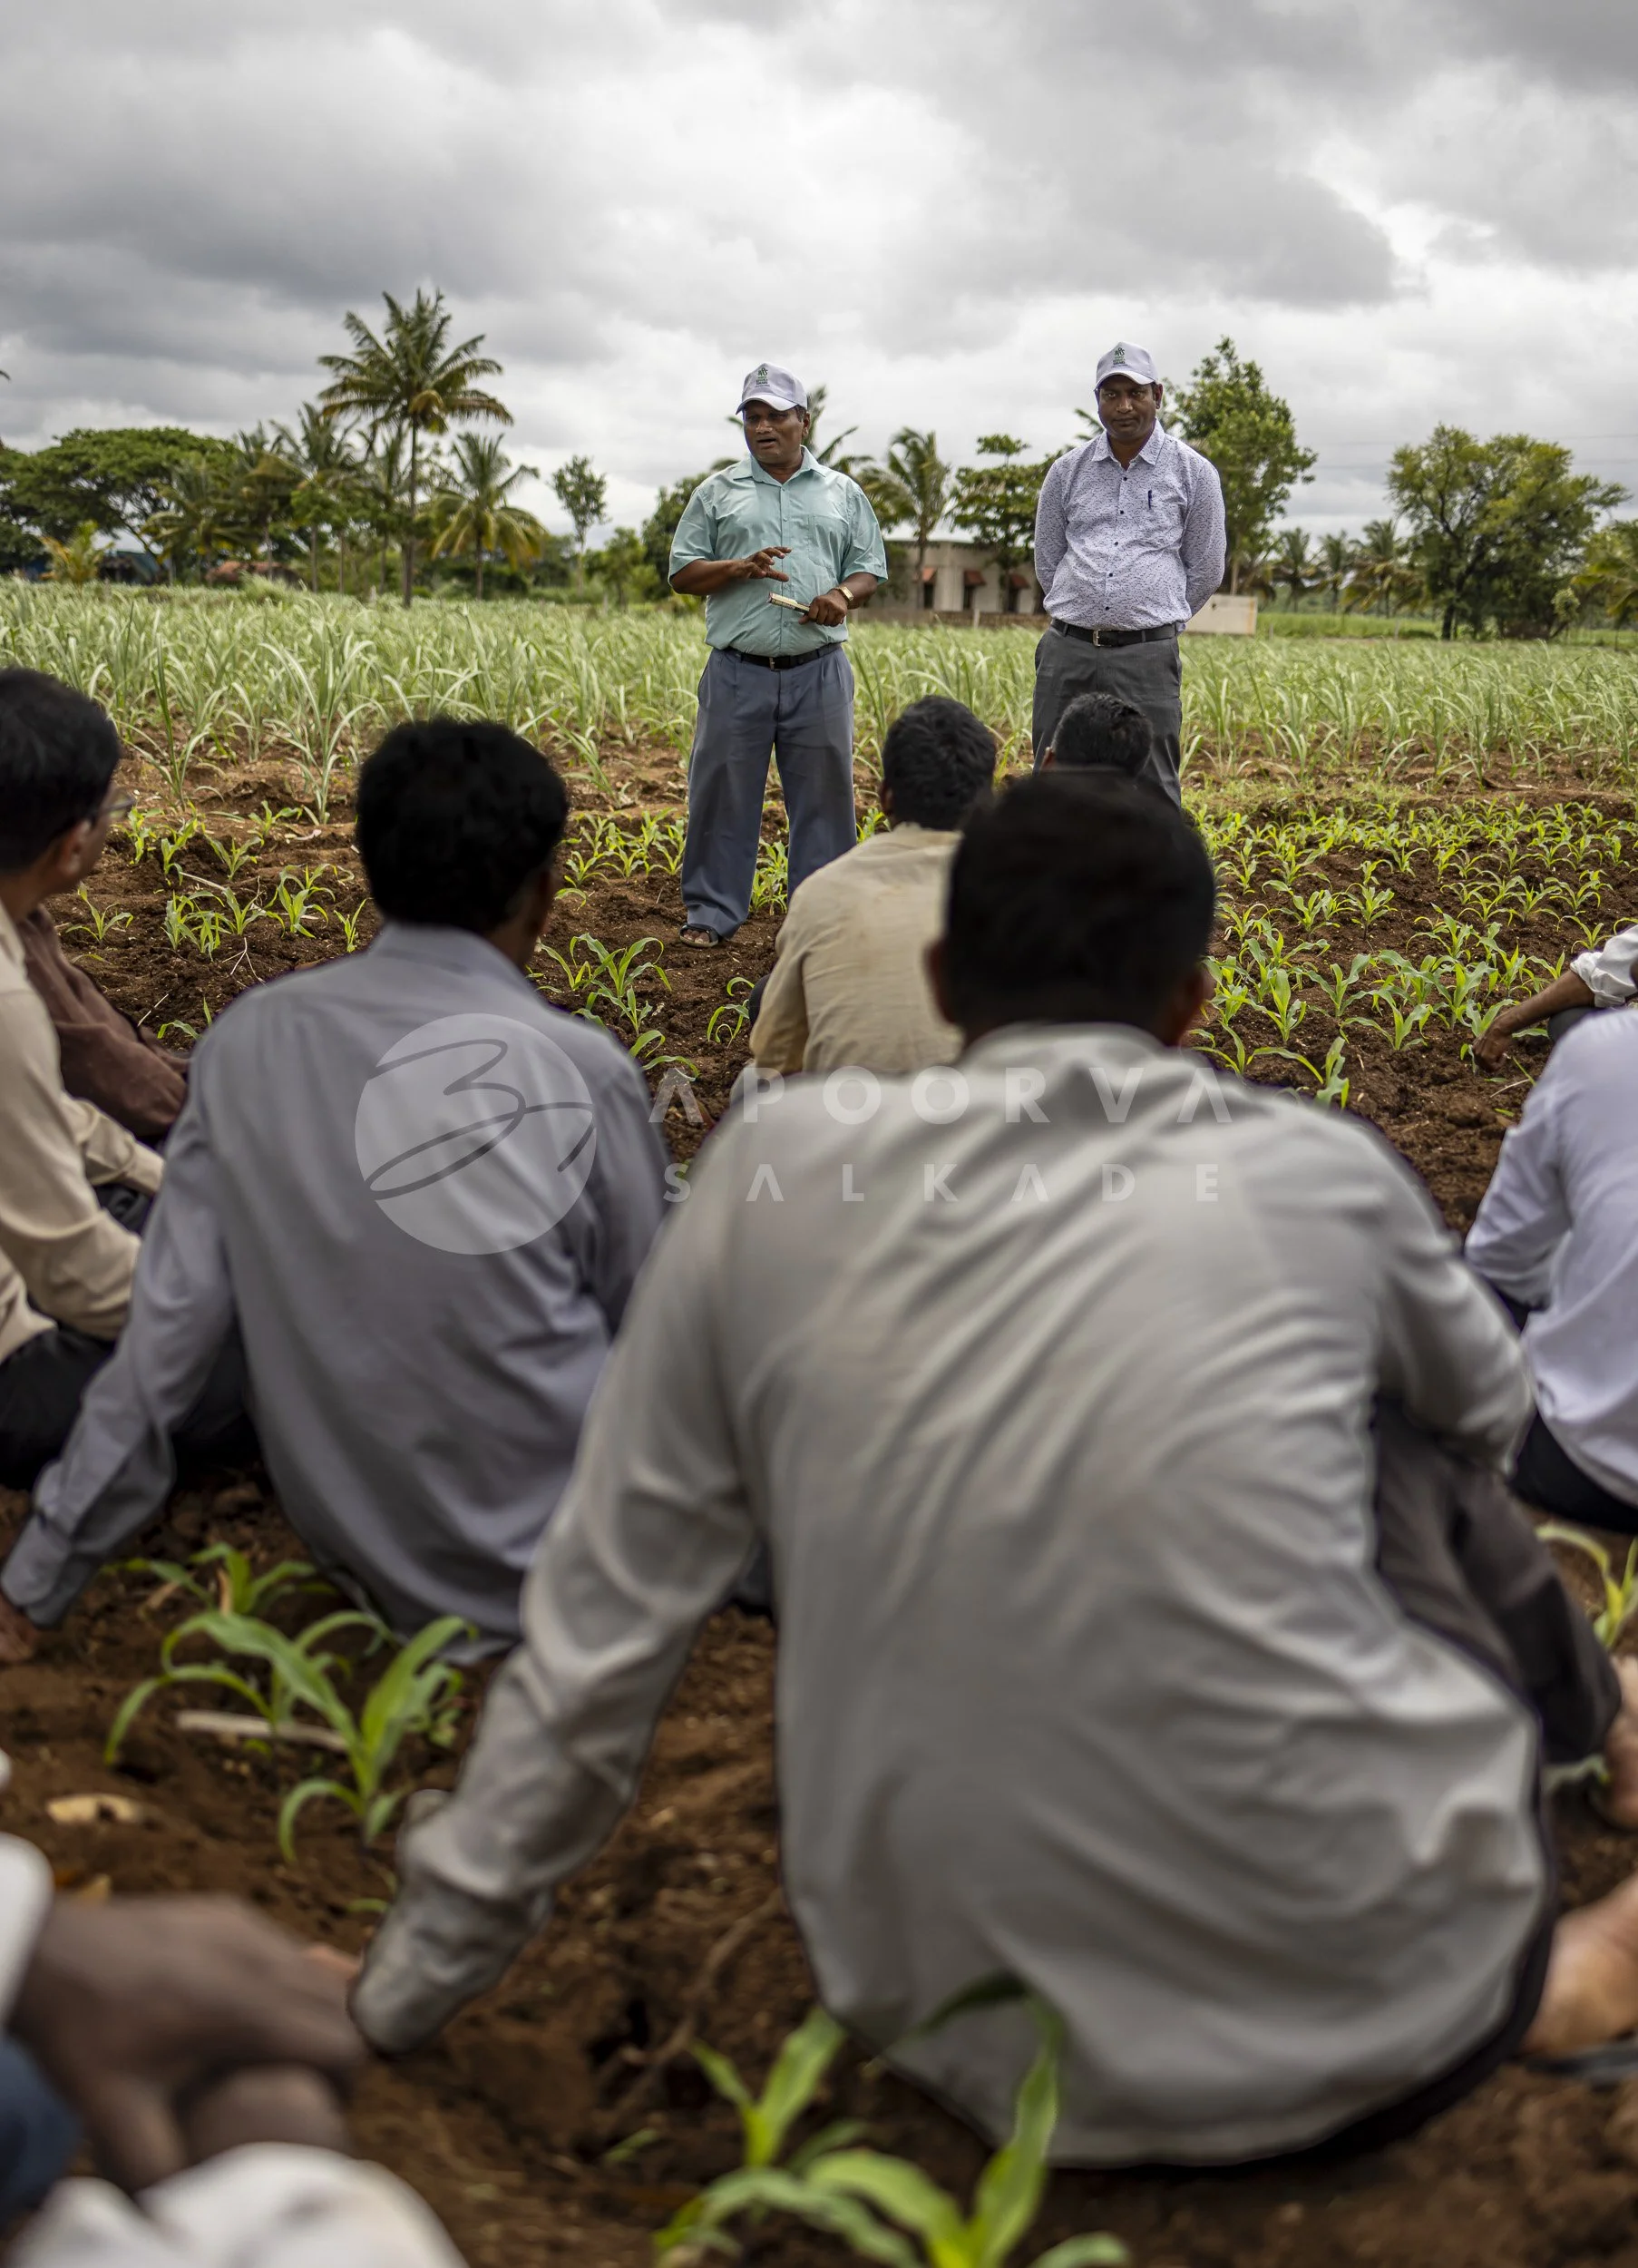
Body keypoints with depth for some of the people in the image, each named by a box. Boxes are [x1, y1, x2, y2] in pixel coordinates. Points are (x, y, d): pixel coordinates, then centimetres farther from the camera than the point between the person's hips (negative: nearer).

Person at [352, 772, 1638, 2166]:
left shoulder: (778, 1171, -6)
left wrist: (410, 1980, 11)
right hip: (1376, 2009, -1)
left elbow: (600, 1622, -2)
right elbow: (1492, 1407, 17)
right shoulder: (1319, 1174, -6)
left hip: (985, 2051, 2)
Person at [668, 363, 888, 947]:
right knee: (723, 792, 2)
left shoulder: (843, 493, 13)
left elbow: (870, 569, 14)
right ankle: (711, 911, 12)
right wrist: (740, 567, -10)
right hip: (738, 673, 0)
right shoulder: (717, 493, 10)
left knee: (823, 792, 4)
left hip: (819, 672, 1)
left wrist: (844, 595, -10)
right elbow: (682, 574, 8)